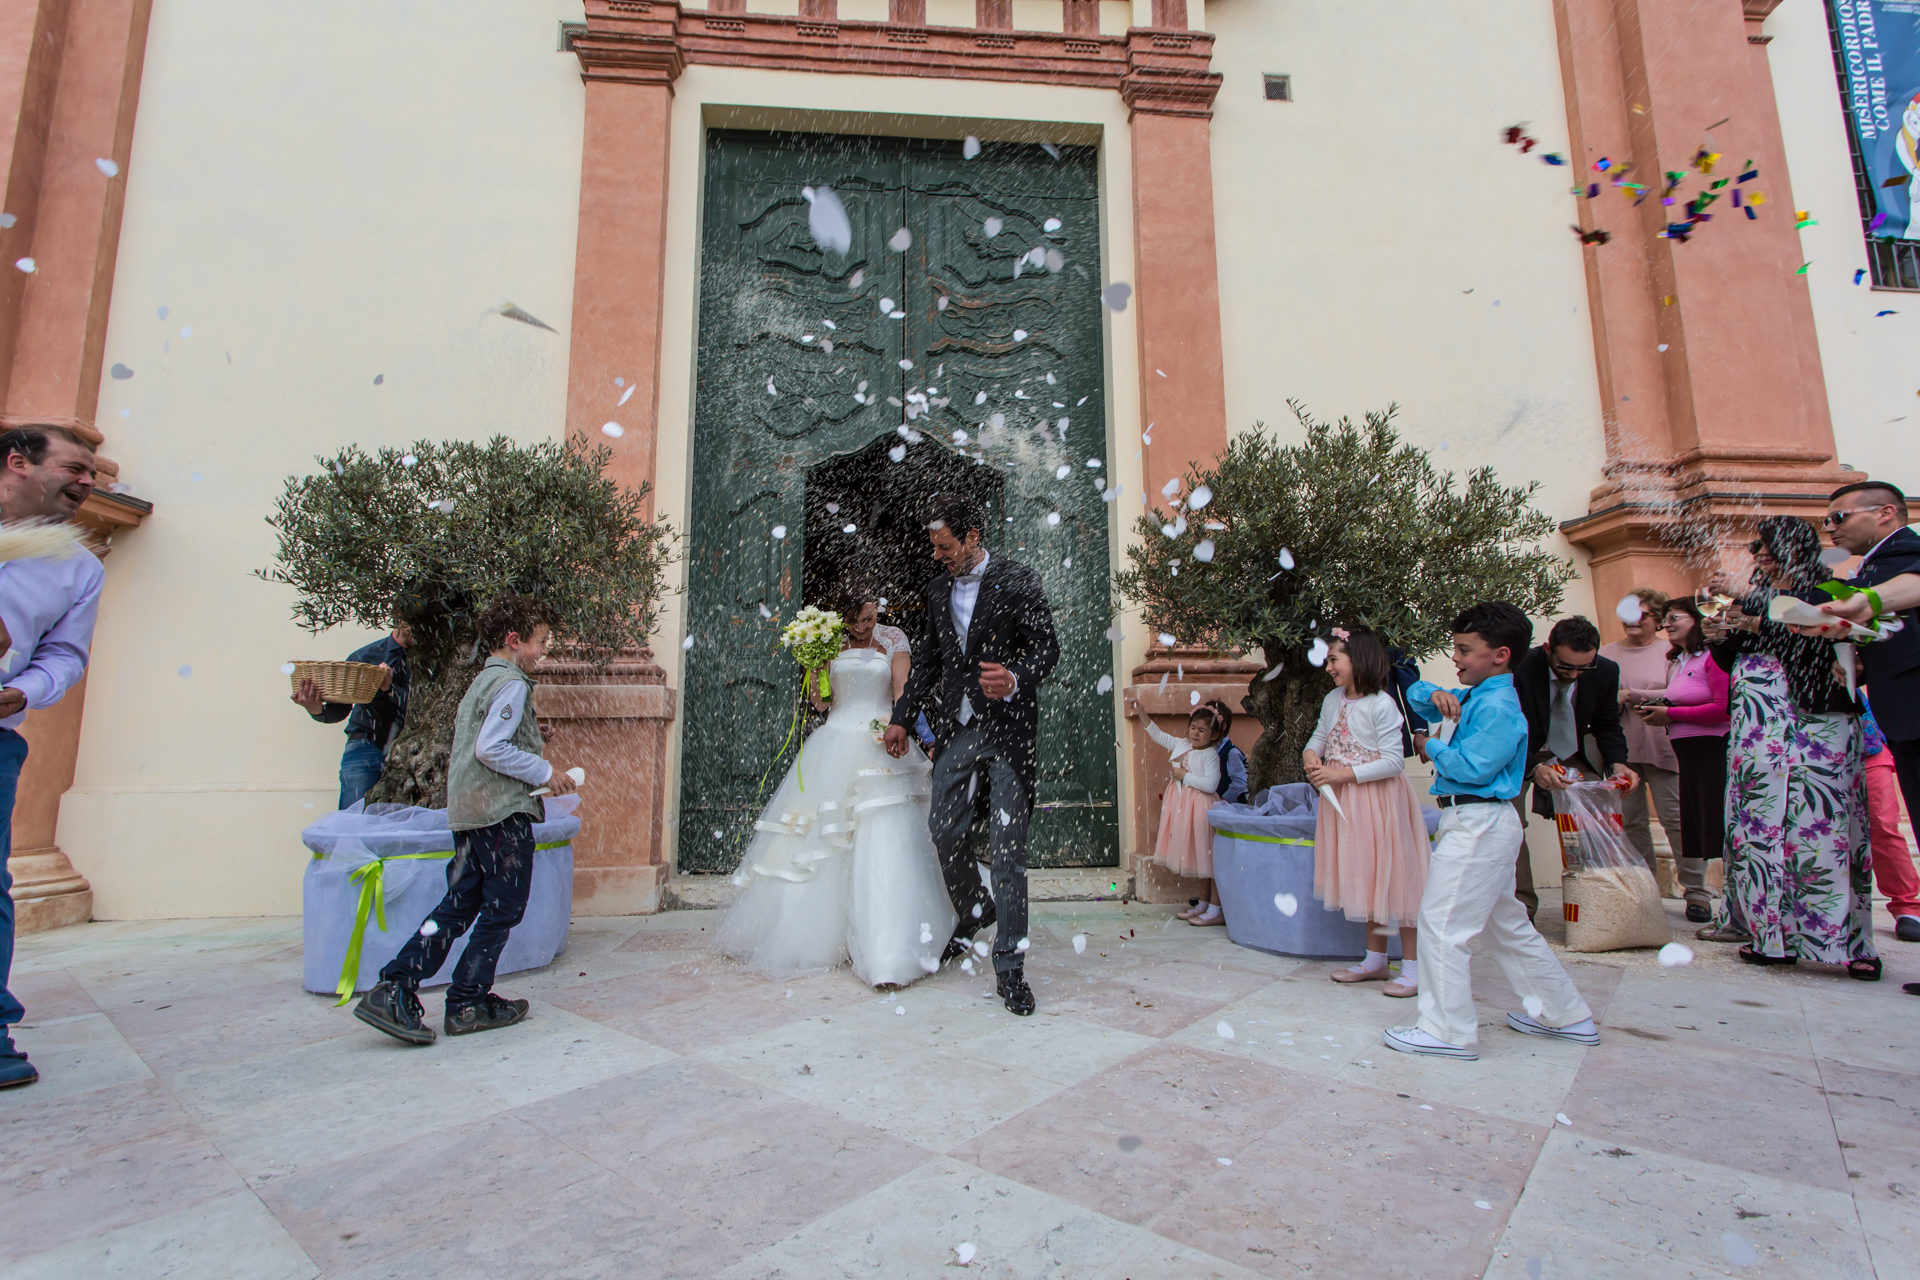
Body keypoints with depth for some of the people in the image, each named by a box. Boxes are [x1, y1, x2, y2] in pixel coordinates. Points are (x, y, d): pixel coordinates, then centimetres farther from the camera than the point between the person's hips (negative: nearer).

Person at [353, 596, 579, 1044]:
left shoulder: (481, 681, 21)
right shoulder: (511, 683, -11)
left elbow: (477, 744, 21)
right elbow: (491, 749, -21)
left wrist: (527, 737, 22)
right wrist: (544, 772, -14)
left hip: (468, 812, 9)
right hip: (502, 811, -9)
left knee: (457, 907, 12)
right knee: (502, 909, 2)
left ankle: (393, 990, 8)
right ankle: (467, 1006, 11)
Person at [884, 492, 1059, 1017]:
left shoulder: (1018, 581, -4)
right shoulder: (938, 590, 14)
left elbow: (1046, 647, -7)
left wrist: (1016, 680, -27)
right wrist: (902, 716, 20)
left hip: (1008, 729, -5)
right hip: (957, 729, 5)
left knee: (1007, 848, -3)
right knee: (944, 830, 6)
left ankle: (1009, 968, 8)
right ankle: (974, 910, 36)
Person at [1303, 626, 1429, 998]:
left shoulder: (1381, 704, -16)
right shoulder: (1332, 700, 6)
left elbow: (1393, 761, -17)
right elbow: (1319, 736, 17)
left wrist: (1344, 774, -20)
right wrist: (1311, 755, -5)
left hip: (1378, 800, -7)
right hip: (1343, 801, 7)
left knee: (1391, 875, -2)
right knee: (1364, 877, 15)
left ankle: (1413, 968, 10)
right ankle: (1375, 960, 26)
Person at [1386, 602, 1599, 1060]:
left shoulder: (1498, 706, -16)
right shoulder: (1474, 696, 13)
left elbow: (1473, 766, -23)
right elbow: (1416, 694, 21)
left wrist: (1431, 749, -6)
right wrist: (1435, 695, -1)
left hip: (1479, 824, -10)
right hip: (1478, 825, 10)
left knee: (1442, 923, -6)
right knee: (1507, 925, 21)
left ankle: (1447, 1030, 3)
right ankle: (1565, 1014, 34)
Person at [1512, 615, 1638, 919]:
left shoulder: (1605, 671, -10)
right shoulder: (1520, 669, -25)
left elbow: (1607, 725, 4)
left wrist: (1617, 763, -15)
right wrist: (1534, 768, -38)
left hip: (1573, 757, 4)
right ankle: (1522, 907, -5)